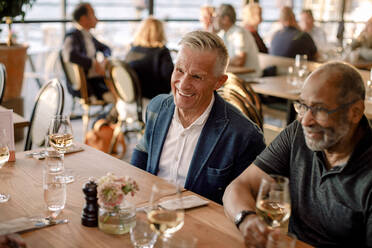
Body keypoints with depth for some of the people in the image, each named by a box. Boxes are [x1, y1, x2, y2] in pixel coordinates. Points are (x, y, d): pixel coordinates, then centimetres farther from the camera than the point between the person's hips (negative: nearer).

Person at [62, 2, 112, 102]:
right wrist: (95, 64, -25)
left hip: (95, 78, 9)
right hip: (82, 85, -9)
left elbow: (105, 48, 28)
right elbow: (69, 56, -32)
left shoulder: (88, 35, 15)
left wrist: (105, 61, 5)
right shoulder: (72, 35, -11)